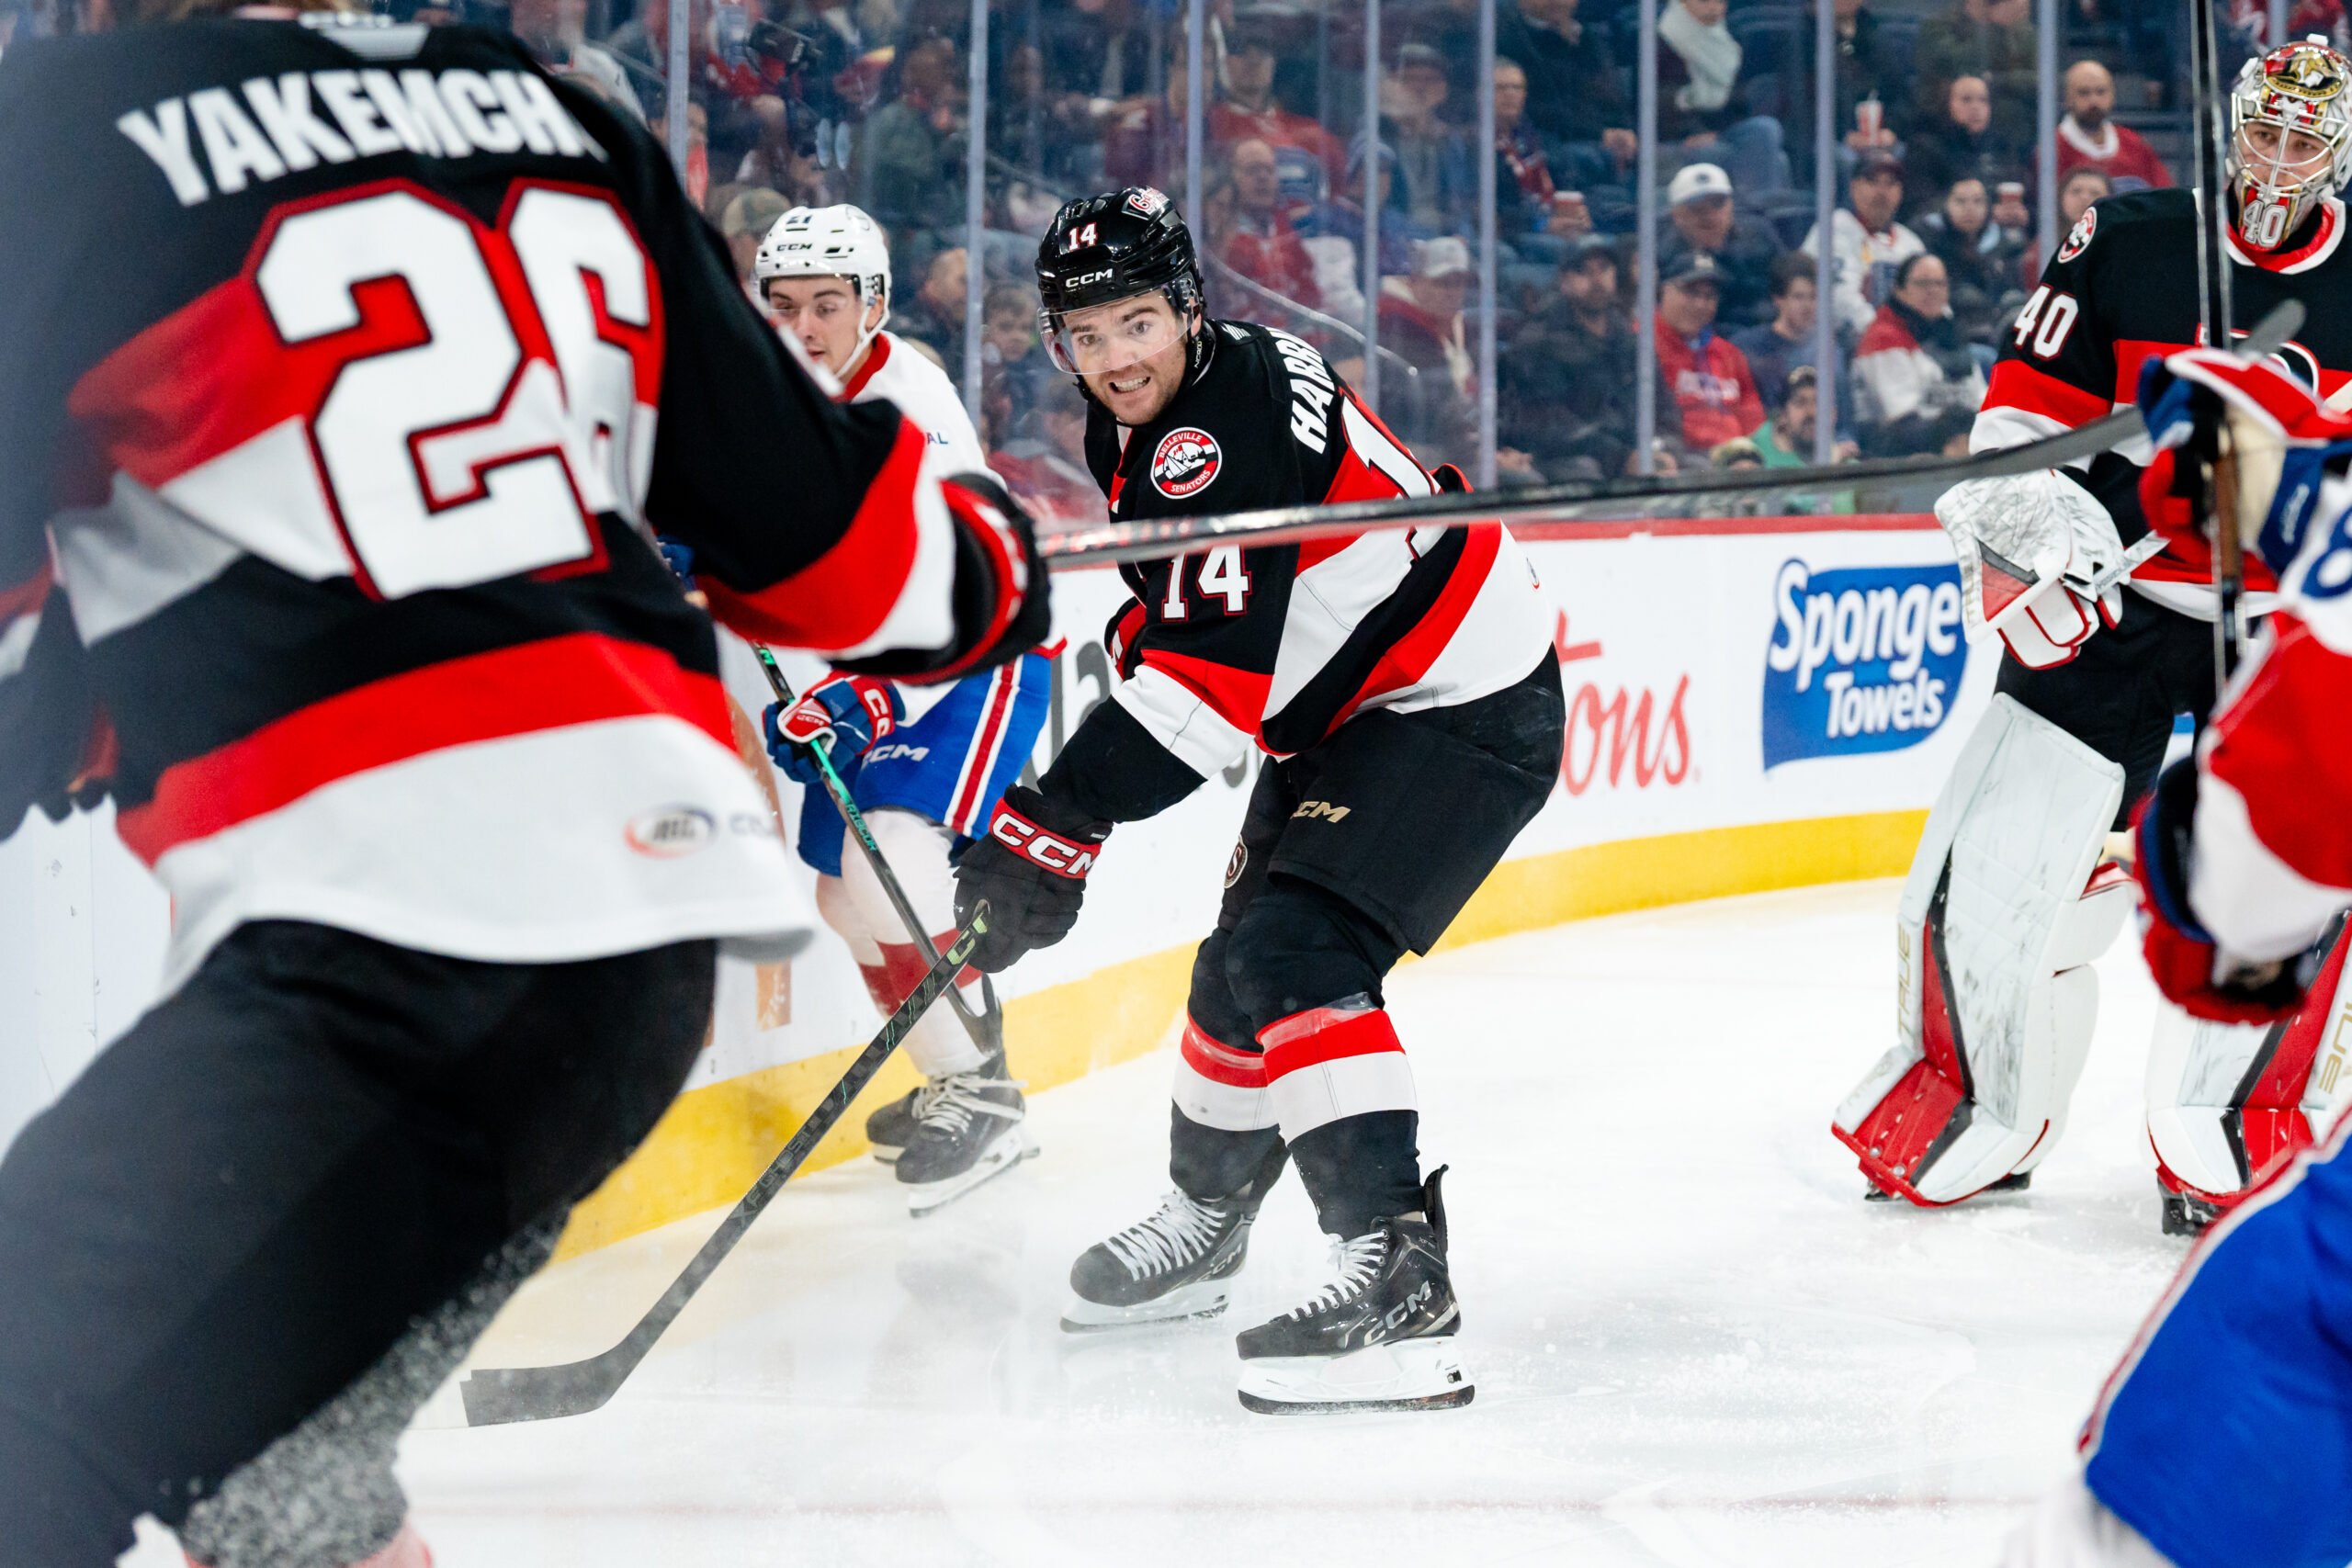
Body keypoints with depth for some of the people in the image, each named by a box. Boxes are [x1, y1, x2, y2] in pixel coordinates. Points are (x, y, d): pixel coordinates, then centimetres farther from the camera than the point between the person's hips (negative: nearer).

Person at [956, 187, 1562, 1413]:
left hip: (1462, 703, -11)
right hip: (1348, 706, 11)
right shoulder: (1137, 424, 4)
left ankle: (1396, 1273, -33)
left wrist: (1060, 823, -36)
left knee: (1296, 955, -25)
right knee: (1246, 959, 21)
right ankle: (1206, 1221, 43)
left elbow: (1207, 678, -34)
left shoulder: (1229, 427, -28)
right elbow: (1176, 607, 23)